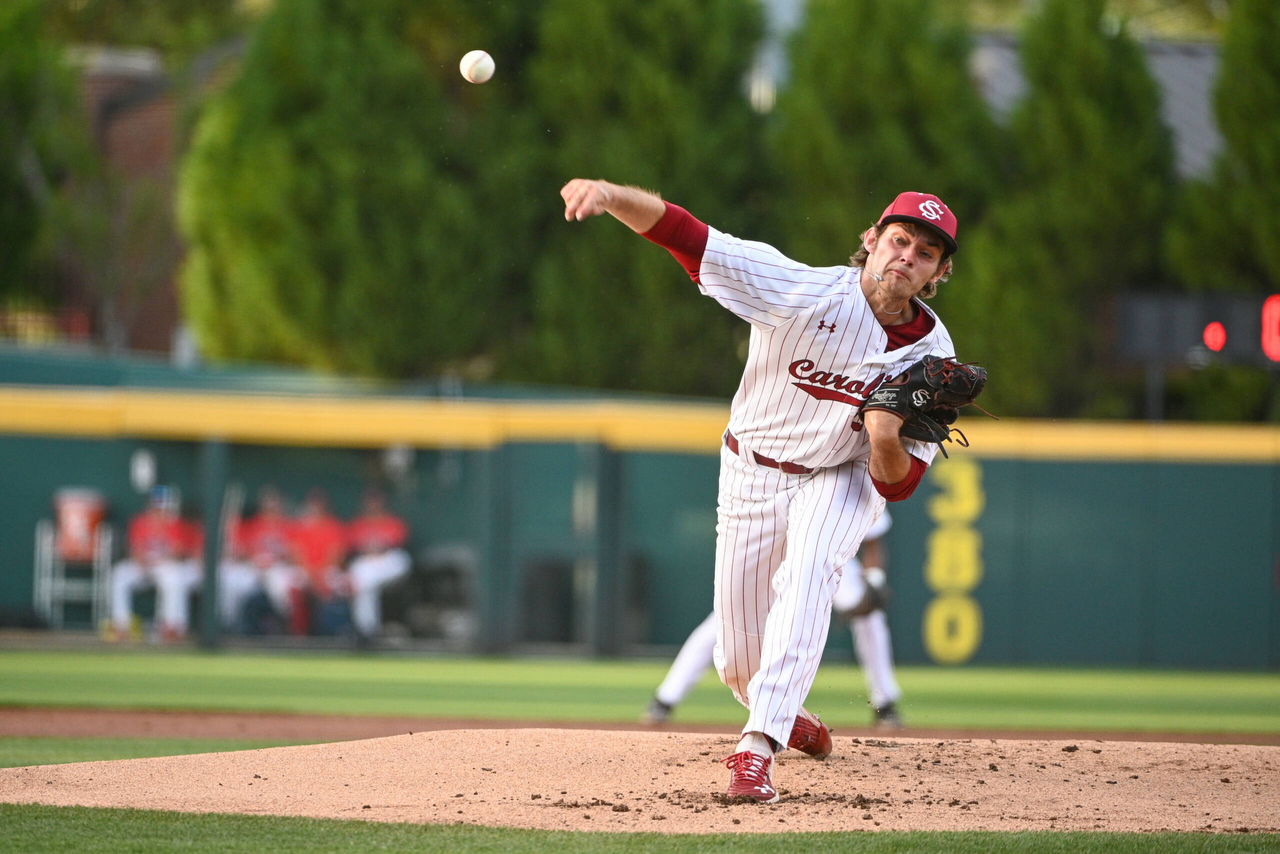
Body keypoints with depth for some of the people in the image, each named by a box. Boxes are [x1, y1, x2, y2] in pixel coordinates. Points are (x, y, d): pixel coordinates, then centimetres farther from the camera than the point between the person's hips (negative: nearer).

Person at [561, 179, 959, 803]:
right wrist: (612, 195, -50)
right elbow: (682, 234, -32)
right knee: (739, 660, 4)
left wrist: (888, 443, -34)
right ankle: (784, 718, 41)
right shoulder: (807, 293, -24)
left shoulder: (932, 356, -14)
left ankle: (758, 748, -40)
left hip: (839, 481, 0)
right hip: (750, 471, 0)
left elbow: (897, 484, -11)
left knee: (809, 572, -32)